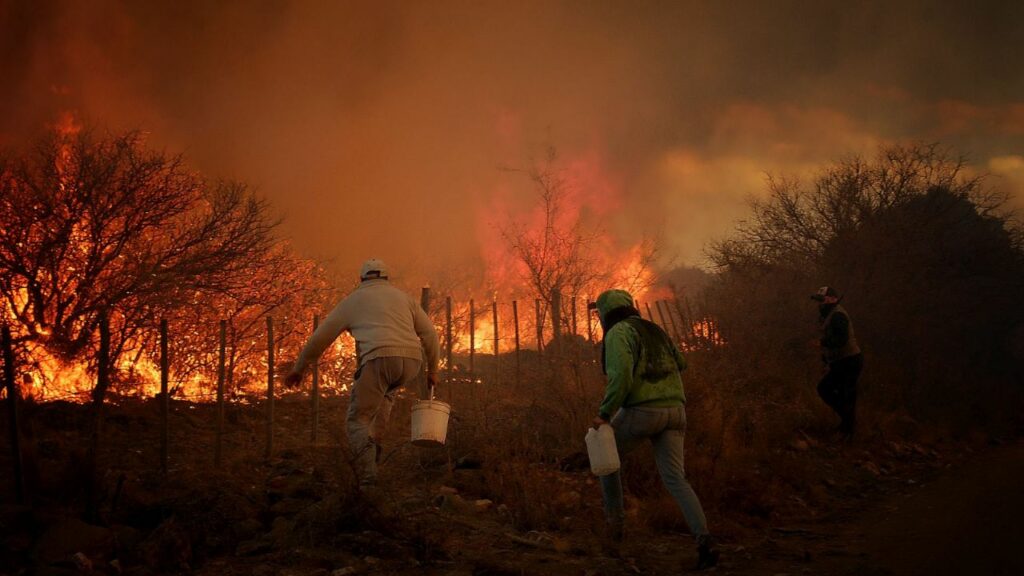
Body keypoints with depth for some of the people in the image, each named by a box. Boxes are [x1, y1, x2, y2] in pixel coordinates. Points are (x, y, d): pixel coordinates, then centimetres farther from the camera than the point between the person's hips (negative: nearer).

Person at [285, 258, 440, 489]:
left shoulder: (353, 300, 22)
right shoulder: (403, 297, 27)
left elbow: (320, 337, 24)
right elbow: (429, 334, 20)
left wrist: (298, 369, 34)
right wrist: (432, 370, 30)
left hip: (379, 359, -4)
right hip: (411, 361, 4)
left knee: (357, 420, 5)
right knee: (386, 391, 38)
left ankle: (368, 477, -15)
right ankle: (374, 441, 27)